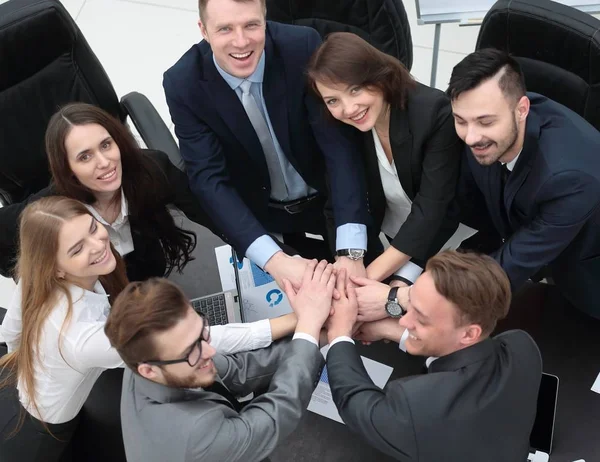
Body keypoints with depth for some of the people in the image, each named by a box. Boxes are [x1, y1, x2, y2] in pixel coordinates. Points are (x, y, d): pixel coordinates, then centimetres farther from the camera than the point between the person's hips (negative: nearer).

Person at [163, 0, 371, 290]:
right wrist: (274, 259, -39)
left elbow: (339, 144, -27)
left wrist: (351, 250, -38)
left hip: (328, 203, 0)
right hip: (255, 217, 0)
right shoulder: (183, 84, -22)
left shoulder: (303, 47, -24)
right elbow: (208, 179, -25)